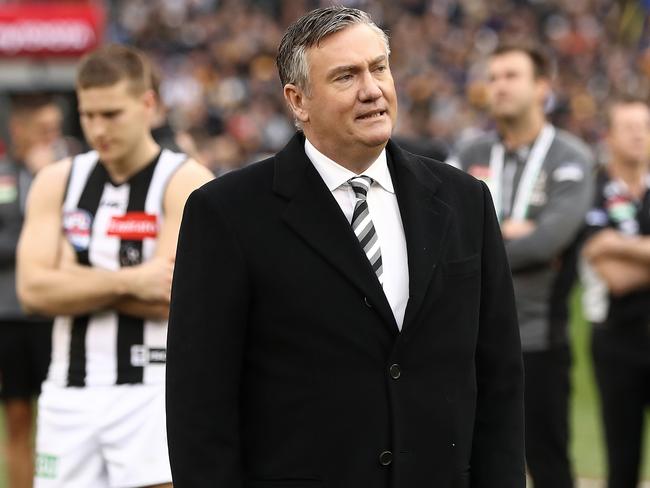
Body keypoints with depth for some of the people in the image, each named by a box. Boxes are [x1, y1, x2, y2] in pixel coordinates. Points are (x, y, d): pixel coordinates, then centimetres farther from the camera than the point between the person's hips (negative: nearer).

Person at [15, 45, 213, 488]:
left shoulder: (186, 183, -5)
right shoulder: (58, 181, 9)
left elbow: (169, 298, -15)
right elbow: (33, 289, -4)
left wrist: (76, 279, -7)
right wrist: (129, 282, -15)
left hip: (154, 392, -5)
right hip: (69, 396, 5)